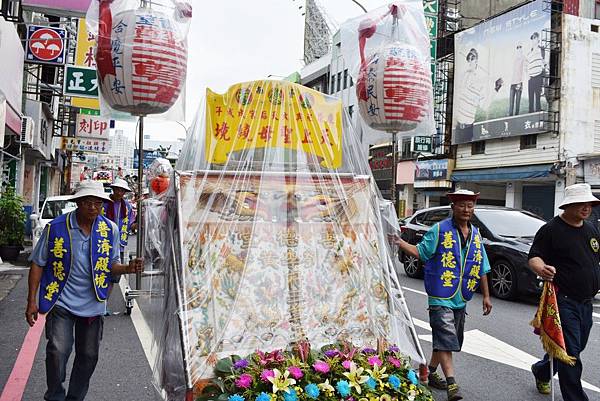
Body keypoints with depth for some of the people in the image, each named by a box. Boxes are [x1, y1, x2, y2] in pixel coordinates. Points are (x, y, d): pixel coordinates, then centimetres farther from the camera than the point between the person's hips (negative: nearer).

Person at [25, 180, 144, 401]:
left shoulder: (110, 230, -2)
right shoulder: (56, 227, -9)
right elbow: (38, 264, -1)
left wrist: (128, 268, -14)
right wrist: (32, 301, -4)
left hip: (93, 303, 3)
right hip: (62, 301, -3)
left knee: (88, 356, 12)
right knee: (58, 351, -11)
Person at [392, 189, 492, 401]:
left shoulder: (475, 234, 11)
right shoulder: (440, 230, -6)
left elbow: (482, 269, 16)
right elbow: (421, 251, -6)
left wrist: (486, 296, 17)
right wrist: (401, 243, -22)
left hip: (461, 299, 6)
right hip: (441, 297, -6)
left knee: (444, 341, 15)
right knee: (446, 340, -10)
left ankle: (431, 372, 31)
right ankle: (451, 384, -8)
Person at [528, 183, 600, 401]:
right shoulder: (551, 229, -9)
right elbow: (534, 257, -14)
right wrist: (541, 268, -34)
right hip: (564, 300, -8)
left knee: (576, 347, 19)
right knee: (571, 352, -6)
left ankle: (541, 371, 41)